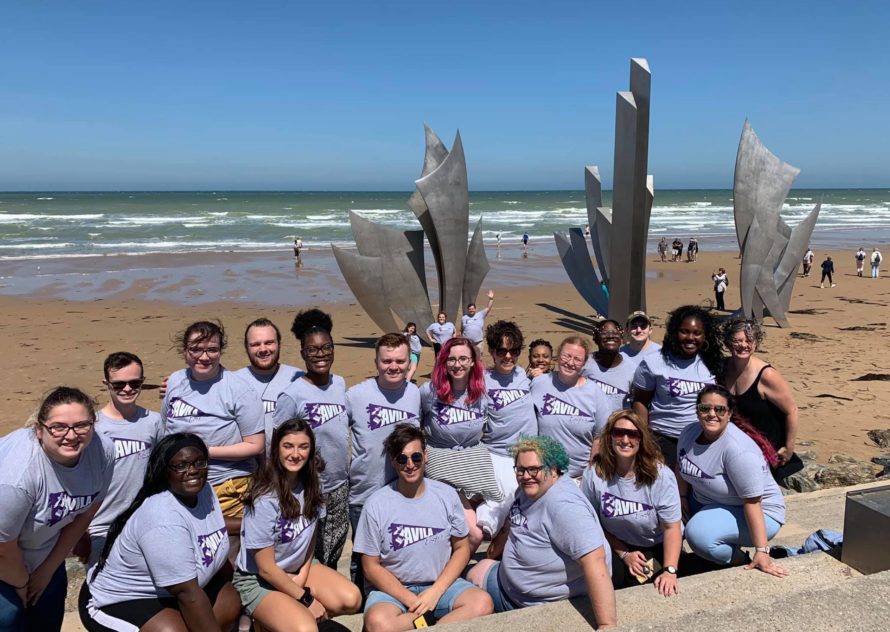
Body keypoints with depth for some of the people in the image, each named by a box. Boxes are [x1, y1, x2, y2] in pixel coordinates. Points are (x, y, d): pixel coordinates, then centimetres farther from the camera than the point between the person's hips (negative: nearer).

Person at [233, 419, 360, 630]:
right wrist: (306, 599, -14)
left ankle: (301, 614, 6)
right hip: (257, 580, -6)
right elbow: (266, 569, -20)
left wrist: (303, 575, -5)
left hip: (299, 567, 6)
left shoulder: (310, 485, -7)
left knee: (351, 600, -14)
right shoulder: (265, 500, -26)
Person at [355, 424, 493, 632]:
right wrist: (410, 600, -15)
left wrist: (435, 592, -10)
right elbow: (371, 566, -4)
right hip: (394, 589, -2)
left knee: (482, 603, -26)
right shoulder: (376, 504, -8)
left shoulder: (446, 495, -2)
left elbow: (462, 548, 3)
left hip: (441, 584, 2)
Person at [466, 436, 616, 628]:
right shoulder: (528, 490, -2)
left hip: (551, 605, -8)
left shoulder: (563, 505, -30)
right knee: (476, 573, 19)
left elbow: (594, 561, -38)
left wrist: (607, 625, -41)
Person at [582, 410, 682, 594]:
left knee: (638, 582, -24)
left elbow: (672, 527, -17)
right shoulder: (594, 474, -15)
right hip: (617, 545, 0)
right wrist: (624, 554, -10)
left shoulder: (661, 475, -19)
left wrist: (670, 571, -27)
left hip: (658, 546, 0)